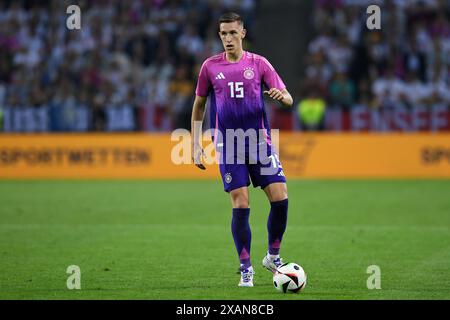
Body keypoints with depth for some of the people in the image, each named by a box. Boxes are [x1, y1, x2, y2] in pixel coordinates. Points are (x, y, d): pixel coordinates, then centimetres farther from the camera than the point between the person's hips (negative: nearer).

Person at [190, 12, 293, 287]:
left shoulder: (258, 63, 3)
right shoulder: (210, 66, 5)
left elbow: (288, 99, 2)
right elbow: (199, 105, 14)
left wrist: (281, 95, -23)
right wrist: (195, 145, 8)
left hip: (259, 141, 1)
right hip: (228, 146, -1)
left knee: (280, 197, -9)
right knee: (240, 205, -7)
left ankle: (273, 256, 10)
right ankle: (246, 268, 4)